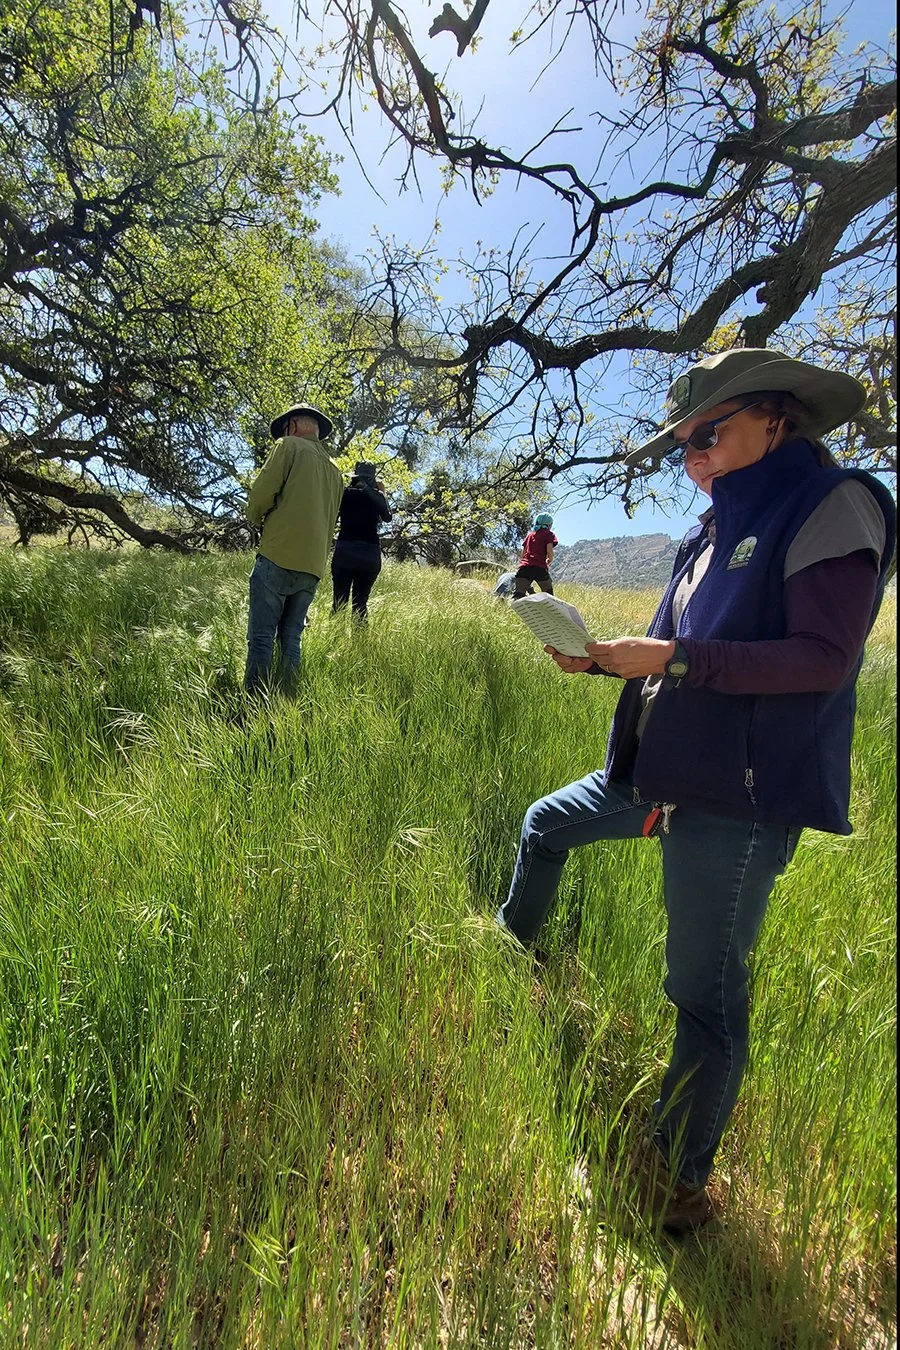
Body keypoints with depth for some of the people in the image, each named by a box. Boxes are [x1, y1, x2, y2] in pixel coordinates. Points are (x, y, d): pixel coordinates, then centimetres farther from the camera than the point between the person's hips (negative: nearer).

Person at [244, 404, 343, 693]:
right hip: (313, 566, 6)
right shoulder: (335, 471, 22)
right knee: (291, 638, 10)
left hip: (279, 557, -6)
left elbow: (261, 492, -5)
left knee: (261, 637, -5)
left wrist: (256, 517, 13)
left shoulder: (290, 446, 2)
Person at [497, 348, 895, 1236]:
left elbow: (825, 656, -19)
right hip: (664, 772, 9)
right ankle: (509, 954, 50)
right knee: (545, 824, 24)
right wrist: (599, 656, 0)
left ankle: (677, 1184, 24)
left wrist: (674, 658, -23)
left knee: (706, 992, 2)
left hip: (741, 797, -9)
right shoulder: (713, 531, 15)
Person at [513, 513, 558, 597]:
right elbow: (549, 551, -4)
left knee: (518, 596, -10)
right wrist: (549, 561, 15)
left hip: (524, 567, 4)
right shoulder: (549, 534, 11)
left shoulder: (529, 534, 26)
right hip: (540, 568, -4)